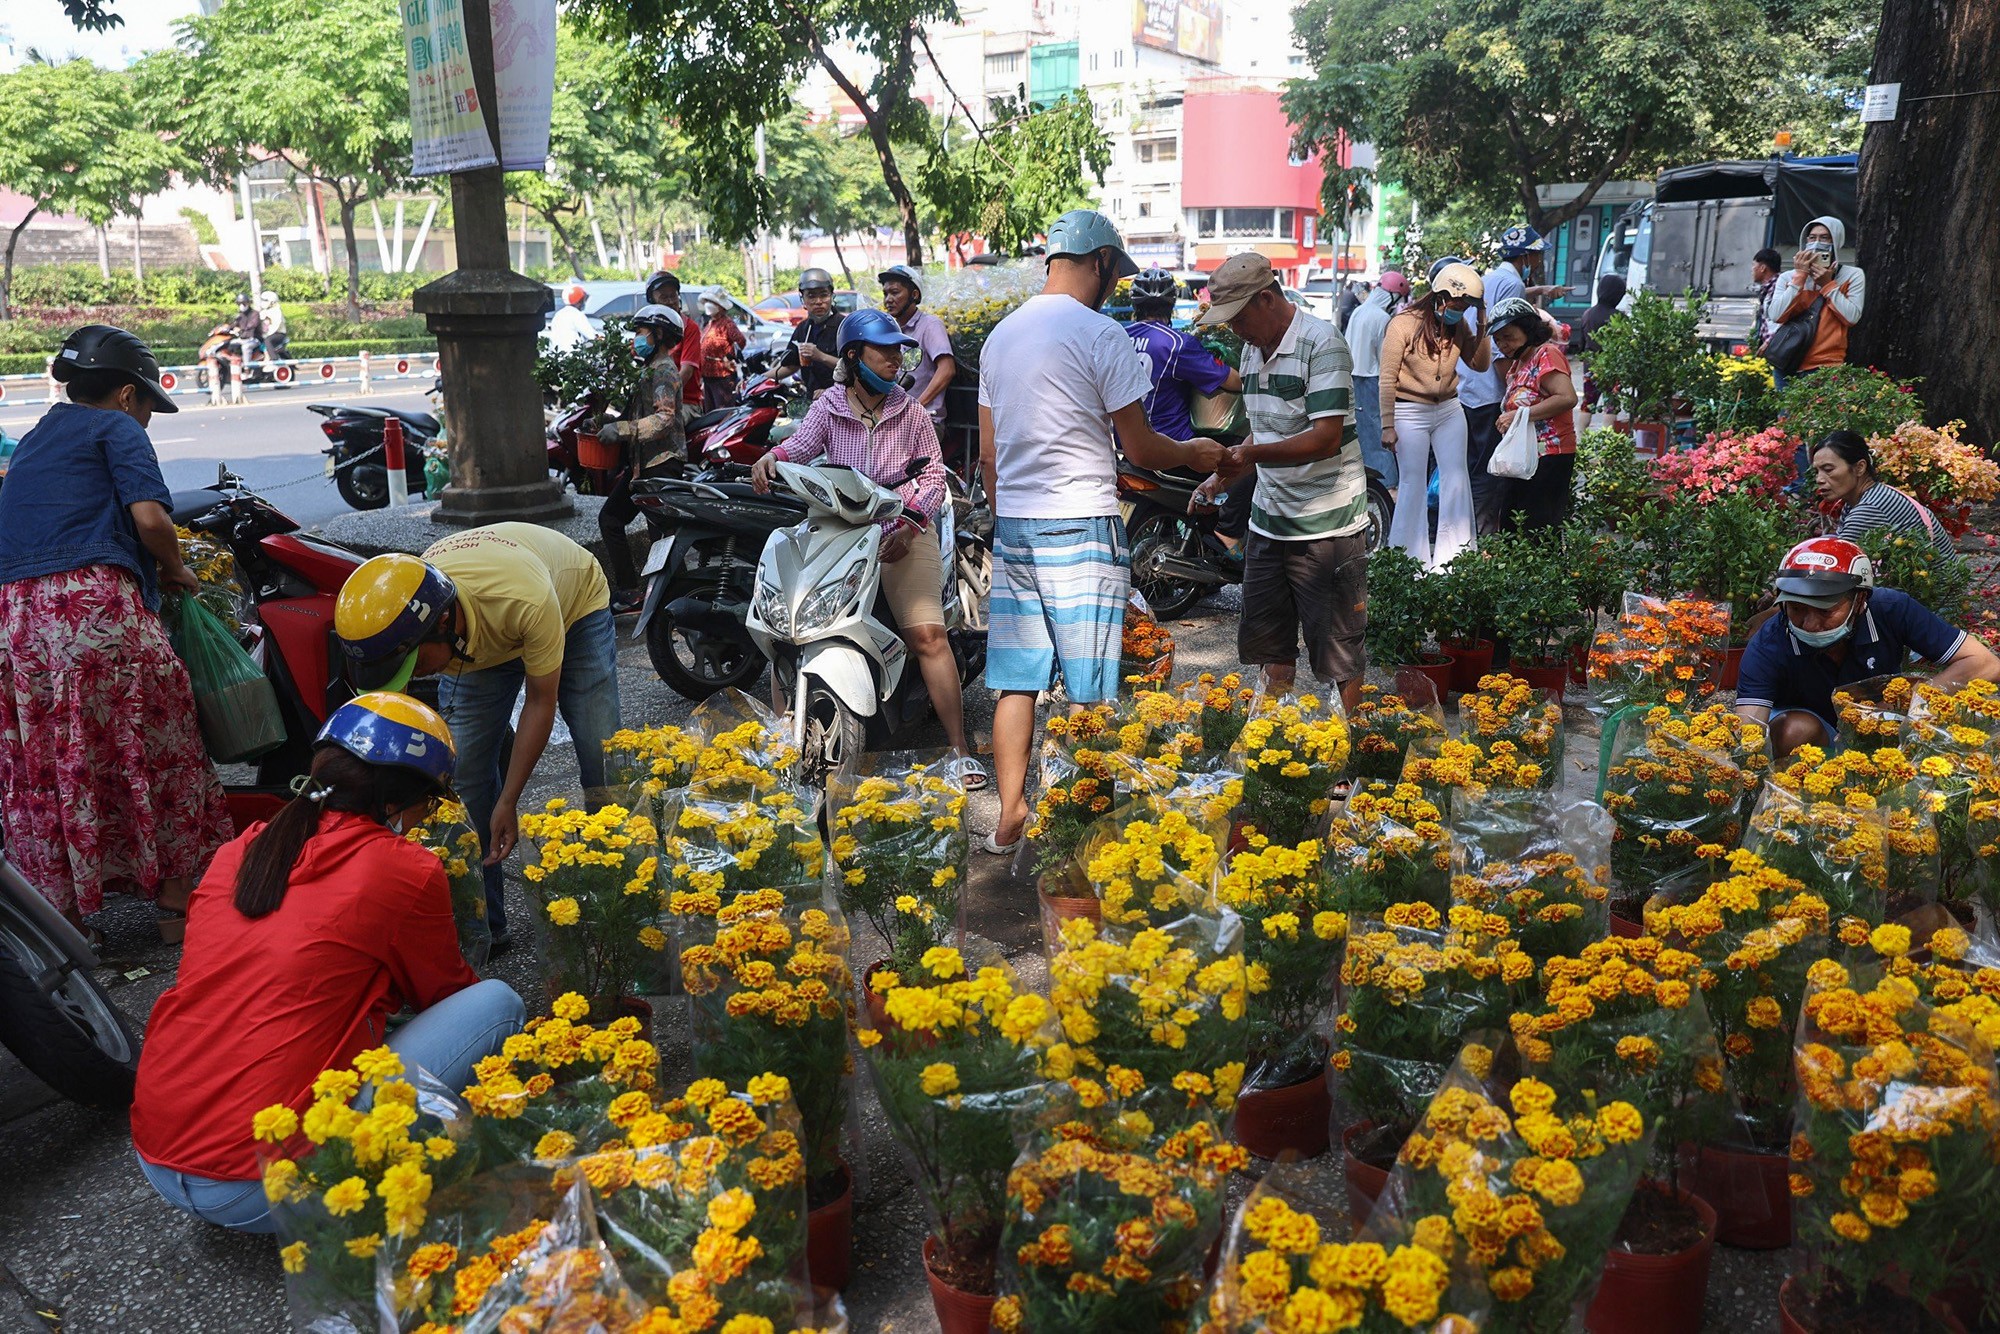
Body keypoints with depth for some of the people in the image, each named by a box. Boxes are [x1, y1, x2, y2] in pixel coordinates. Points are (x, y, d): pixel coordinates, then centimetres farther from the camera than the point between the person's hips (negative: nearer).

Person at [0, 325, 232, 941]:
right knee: (152, 747, 3)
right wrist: (177, 569, 7)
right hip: (93, 599, -7)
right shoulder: (118, 428, 5)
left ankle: (56, 911, 18)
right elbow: (149, 516, -10)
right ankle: (176, 904, 8)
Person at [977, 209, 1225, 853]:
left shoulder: (1001, 334, 12)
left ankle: (1011, 816, 16)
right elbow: (1139, 447, -6)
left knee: (1016, 681, 10)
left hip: (1012, 528, 7)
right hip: (1080, 530, -7)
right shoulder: (1100, 334, -10)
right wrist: (1195, 453, 12)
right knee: (1087, 691, 0)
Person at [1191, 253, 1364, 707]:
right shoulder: (1252, 350, 12)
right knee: (1270, 645, 17)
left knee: (1338, 655, 1)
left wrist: (1249, 454, -29)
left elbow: (1325, 438, -22)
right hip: (1268, 522, 8)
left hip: (1326, 528, -8)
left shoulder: (1321, 344, -15)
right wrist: (1223, 475, 8)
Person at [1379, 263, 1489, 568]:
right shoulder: (1404, 324, -13)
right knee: (1414, 484, 1)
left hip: (1449, 409, 5)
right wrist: (1388, 425, -14)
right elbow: (1388, 378, -12)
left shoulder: (1459, 325, 2)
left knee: (1456, 478, 2)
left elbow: (1480, 364, 6)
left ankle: (1454, 554, 10)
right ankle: (1411, 559, 12)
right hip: (1410, 412, -5)